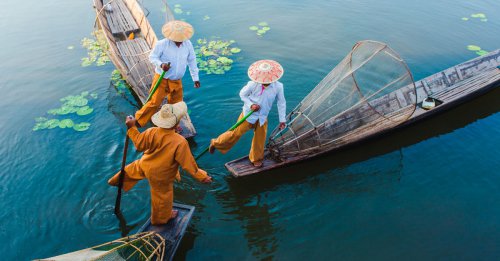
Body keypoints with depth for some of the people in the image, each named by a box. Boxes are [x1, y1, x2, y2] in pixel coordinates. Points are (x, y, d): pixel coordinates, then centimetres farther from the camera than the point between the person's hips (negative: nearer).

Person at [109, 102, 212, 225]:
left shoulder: (151, 132, -27)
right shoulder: (180, 142, -38)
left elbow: (139, 145, -9)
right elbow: (188, 163, -29)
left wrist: (132, 128, 2)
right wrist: (202, 176, -18)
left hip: (144, 165, 4)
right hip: (160, 176, -4)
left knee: (132, 169, 37)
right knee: (163, 196, 23)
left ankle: (117, 181, 64)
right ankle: (162, 218, 49)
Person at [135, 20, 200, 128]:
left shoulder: (188, 44, -5)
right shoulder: (162, 44, -17)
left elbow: (192, 61, 4)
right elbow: (152, 57, -9)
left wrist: (195, 78, 6)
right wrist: (161, 64, -30)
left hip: (177, 82, 4)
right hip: (162, 80, -4)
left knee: (176, 105, 15)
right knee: (154, 102, -2)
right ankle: (138, 121, 15)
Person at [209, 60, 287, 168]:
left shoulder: (278, 87, -17)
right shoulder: (253, 84, -22)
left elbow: (282, 103, -4)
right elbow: (242, 94, -4)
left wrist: (282, 120, 0)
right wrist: (250, 105, -20)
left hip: (262, 118, 3)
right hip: (248, 114, -2)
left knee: (260, 139, 13)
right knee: (236, 133, 4)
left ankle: (256, 159, 38)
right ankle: (216, 143, 27)